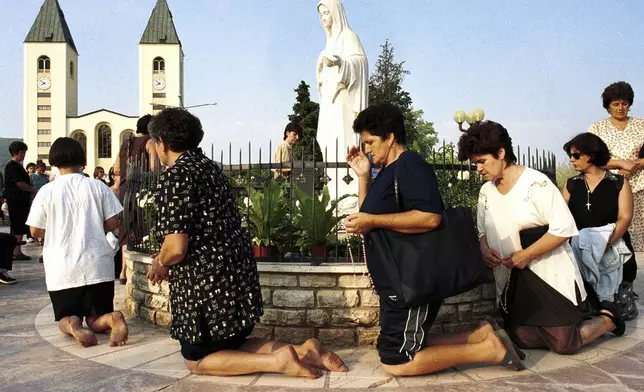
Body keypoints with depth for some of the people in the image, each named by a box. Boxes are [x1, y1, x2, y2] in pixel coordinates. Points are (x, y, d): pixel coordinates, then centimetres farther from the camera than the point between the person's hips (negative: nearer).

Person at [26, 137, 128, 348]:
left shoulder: (46, 191, -3)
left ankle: (73, 325, -18)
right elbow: (113, 222, 0)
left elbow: (36, 231, 2)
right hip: (97, 264, 1)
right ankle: (113, 318, -21)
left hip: (62, 268, 0)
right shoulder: (98, 187, -1)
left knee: (66, 318, 17)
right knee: (96, 319, 13)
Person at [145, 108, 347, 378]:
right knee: (231, 343, 24)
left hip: (206, 280, -8)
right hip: (239, 270, 8)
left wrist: (159, 265, 2)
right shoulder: (209, 166, 12)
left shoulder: (174, 176, -14)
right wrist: (165, 258, 22)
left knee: (196, 360, 10)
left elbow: (177, 248, -21)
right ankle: (302, 351, 6)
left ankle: (279, 360, -8)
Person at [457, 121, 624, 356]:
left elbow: (564, 228, -20)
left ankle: (607, 319, 24)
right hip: (514, 281, 6)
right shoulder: (486, 191, 3)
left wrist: (527, 255, -21)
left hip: (550, 275, -6)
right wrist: (485, 250, -10)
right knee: (522, 340, 6)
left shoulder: (536, 183, -16)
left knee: (564, 344, -5)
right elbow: (483, 232, 12)